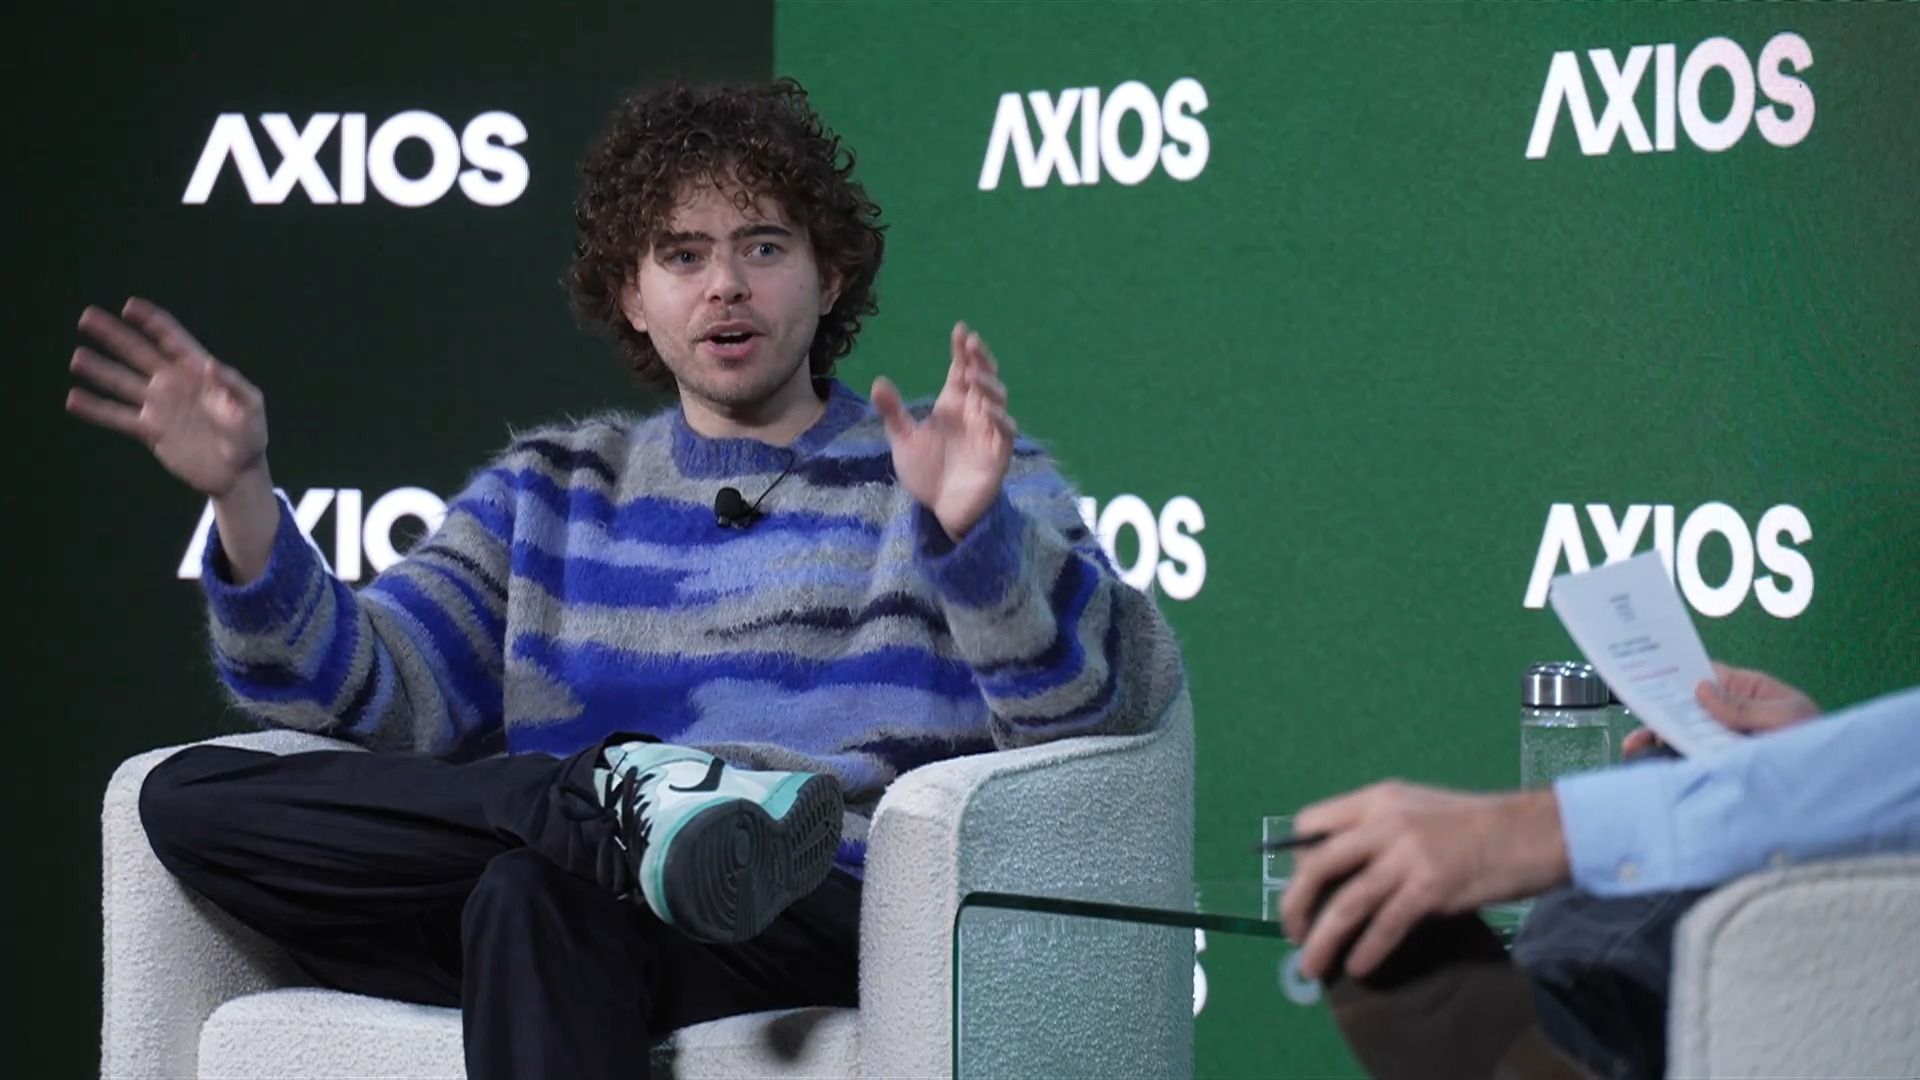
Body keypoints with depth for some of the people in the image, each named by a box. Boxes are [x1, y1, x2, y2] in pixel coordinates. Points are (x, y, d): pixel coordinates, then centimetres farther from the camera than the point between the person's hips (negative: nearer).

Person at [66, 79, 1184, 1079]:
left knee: (538, 890, -37)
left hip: (837, 915, -5)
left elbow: (1087, 709, -2)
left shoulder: (950, 475, 16)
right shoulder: (554, 488, 27)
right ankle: (628, 799, -25)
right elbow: (374, 692, 14)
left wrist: (972, 529, -21)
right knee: (189, 796, -17)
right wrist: (243, 496, -2)